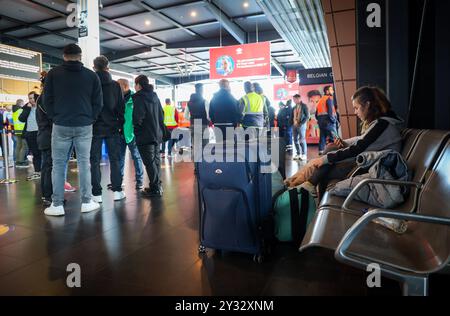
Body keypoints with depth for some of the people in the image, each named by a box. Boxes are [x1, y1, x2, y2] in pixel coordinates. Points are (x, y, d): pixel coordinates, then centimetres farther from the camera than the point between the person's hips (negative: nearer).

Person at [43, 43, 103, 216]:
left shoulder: (53, 73, 5)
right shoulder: (92, 75, 5)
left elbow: (47, 100, 4)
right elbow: (98, 102, 3)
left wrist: (55, 118, 14)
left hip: (61, 125, 0)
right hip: (84, 126, 0)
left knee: (58, 164, 6)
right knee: (84, 163, 5)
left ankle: (57, 205, 7)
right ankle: (86, 202, 8)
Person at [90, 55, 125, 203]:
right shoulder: (115, 85, 2)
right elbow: (121, 106, 2)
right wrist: (120, 124, 8)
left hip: (95, 127, -1)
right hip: (112, 127, 1)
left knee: (95, 161, 4)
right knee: (114, 159, 7)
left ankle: (97, 194, 4)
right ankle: (117, 191, 7)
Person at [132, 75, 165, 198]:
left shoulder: (139, 97, -12)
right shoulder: (155, 96, 13)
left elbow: (138, 118, -22)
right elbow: (161, 114, 16)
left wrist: (136, 125, -5)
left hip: (145, 136, -8)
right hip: (157, 134, 8)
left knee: (149, 162, -3)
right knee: (156, 160, 14)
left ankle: (155, 189, 0)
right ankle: (157, 186, 22)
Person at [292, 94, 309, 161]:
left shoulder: (304, 106, 0)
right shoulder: (294, 107, 18)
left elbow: (307, 116, -6)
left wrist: (301, 123, -14)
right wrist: (292, 123, 5)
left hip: (301, 125, -6)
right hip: (294, 125, 6)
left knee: (302, 140, -9)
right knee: (295, 140, 4)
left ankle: (304, 155, -4)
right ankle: (298, 154, 12)